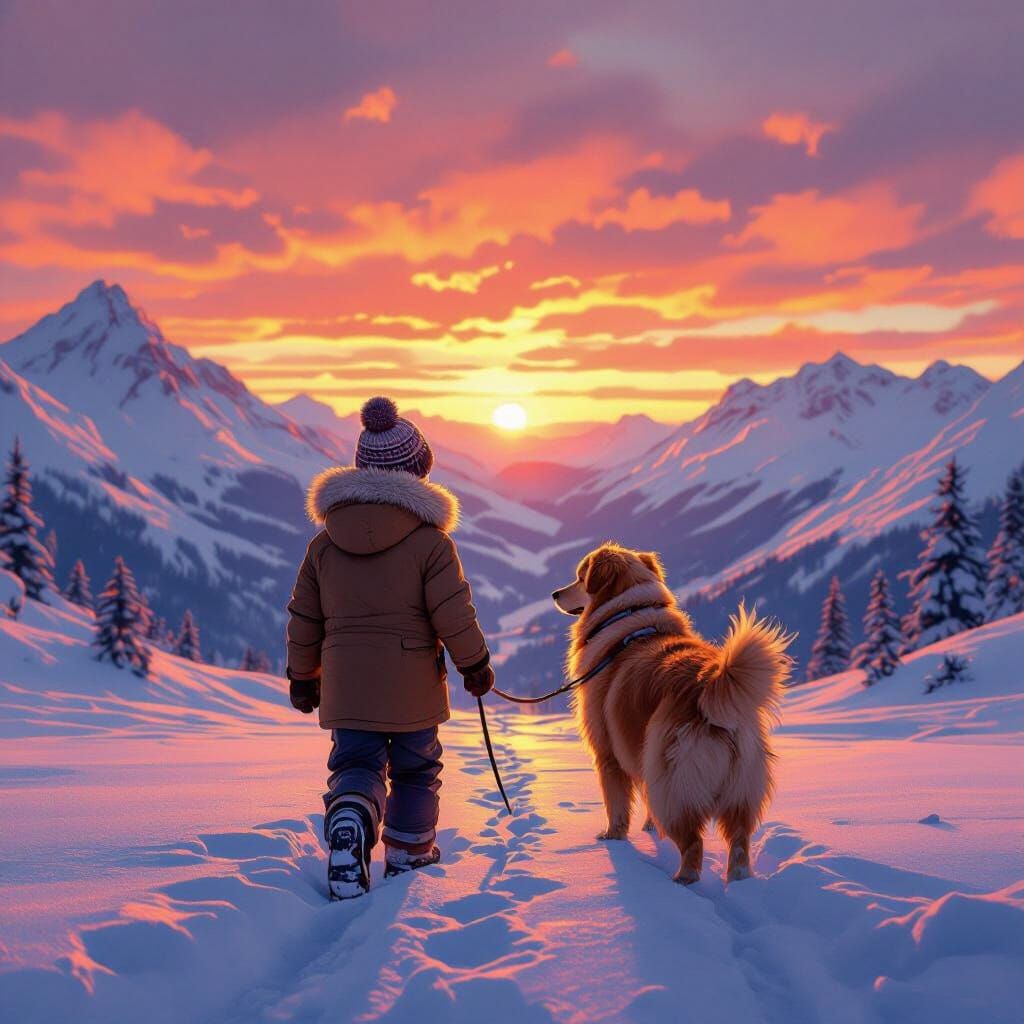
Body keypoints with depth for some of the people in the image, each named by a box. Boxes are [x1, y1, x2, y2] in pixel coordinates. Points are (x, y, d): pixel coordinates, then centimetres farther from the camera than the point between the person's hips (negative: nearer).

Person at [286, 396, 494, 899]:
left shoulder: (325, 543, 4)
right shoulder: (430, 541, -8)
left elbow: (304, 618, 10)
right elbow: (454, 613, -10)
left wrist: (302, 677, 21)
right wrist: (475, 664, 4)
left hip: (345, 684, 2)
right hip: (411, 683, -2)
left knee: (356, 765, 6)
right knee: (415, 770, 16)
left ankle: (348, 824, -25)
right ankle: (408, 857, 27)